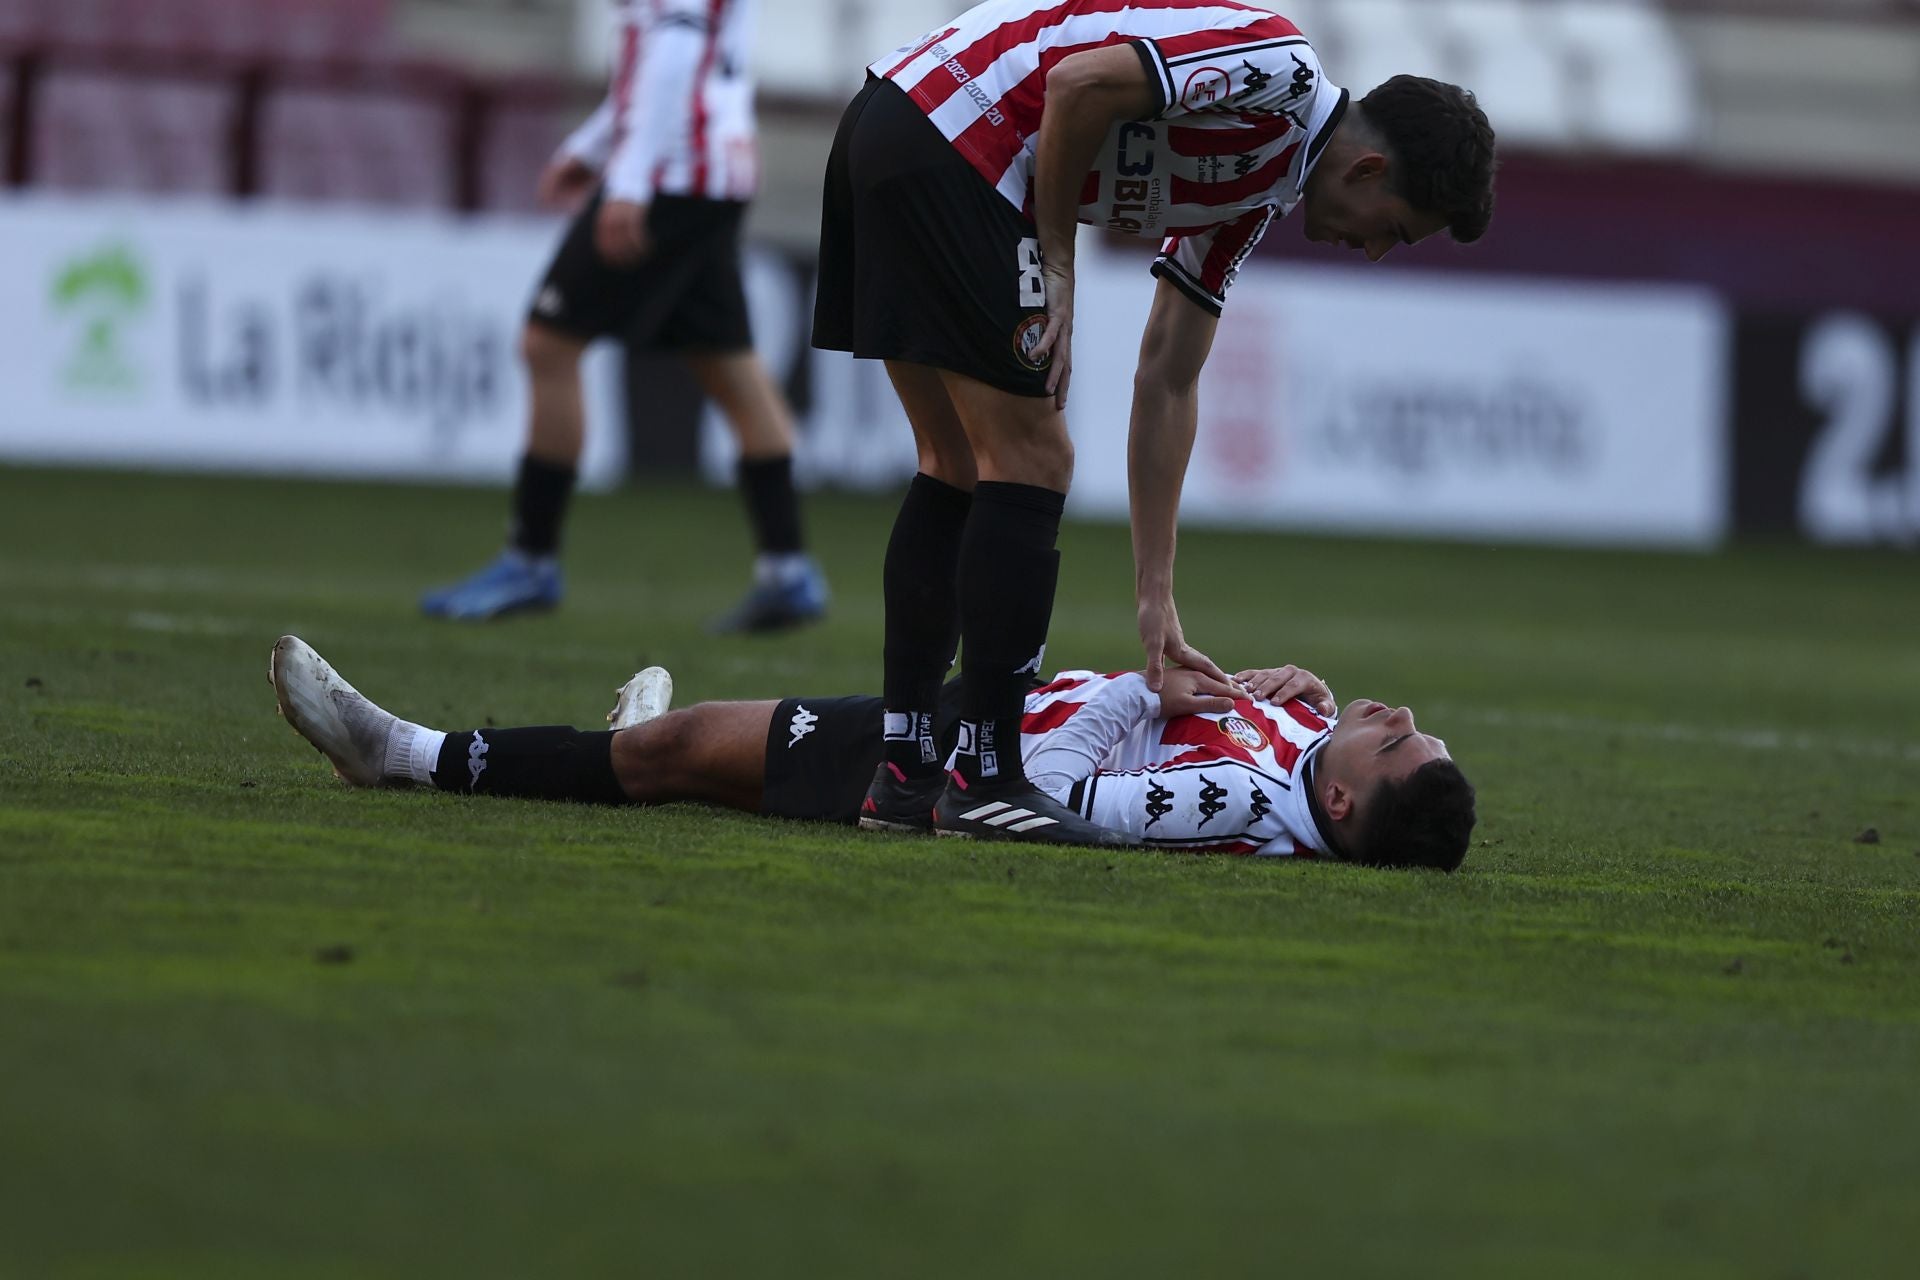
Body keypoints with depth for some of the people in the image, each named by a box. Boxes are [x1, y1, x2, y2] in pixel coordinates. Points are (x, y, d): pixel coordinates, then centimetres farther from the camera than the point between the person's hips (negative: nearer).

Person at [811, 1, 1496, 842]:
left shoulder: (1252, 204, 19)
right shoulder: (1277, 68, -9)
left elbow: (1164, 387, 21)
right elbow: (1080, 83, -19)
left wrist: (1155, 599, 17)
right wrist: (1057, 272, -9)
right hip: (945, 139, -10)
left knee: (959, 470, 15)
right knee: (1029, 462, -5)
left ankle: (904, 769, 17)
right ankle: (985, 778, -3)